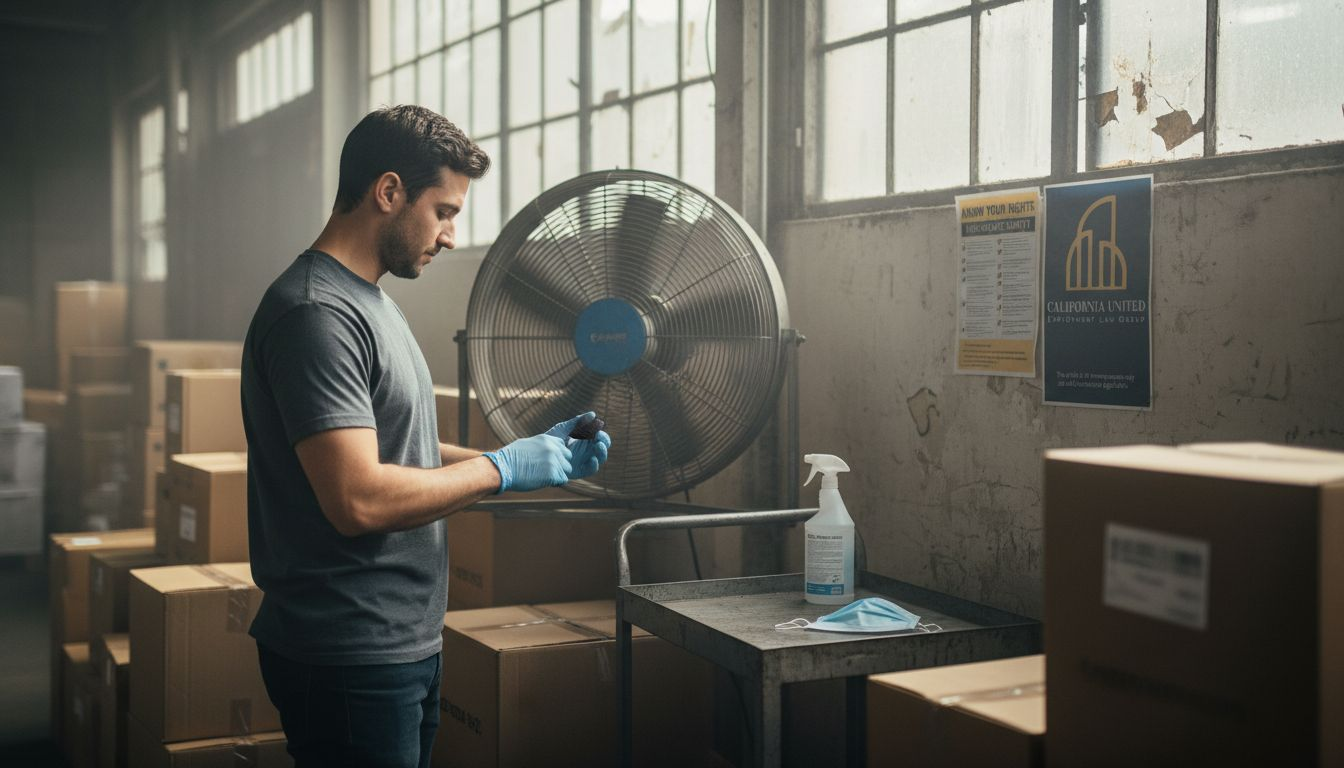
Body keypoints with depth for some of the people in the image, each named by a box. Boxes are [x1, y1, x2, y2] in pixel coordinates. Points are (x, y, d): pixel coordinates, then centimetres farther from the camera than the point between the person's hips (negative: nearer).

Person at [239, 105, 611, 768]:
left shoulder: (367, 303, 14)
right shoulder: (316, 314, -19)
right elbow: (360, 501, -27)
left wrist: (538, 455, 8)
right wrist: (501, 469, -15)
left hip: (404, 641, 10)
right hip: (350, 658, -10)